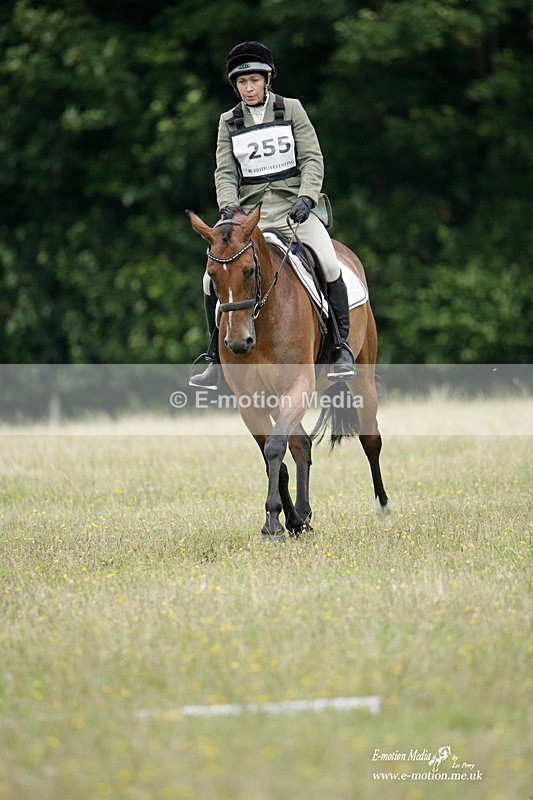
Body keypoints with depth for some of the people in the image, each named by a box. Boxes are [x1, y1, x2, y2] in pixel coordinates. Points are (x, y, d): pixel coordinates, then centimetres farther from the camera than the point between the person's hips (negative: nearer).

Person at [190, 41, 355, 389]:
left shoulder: (291, 110, 5)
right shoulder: (229, 122, 10)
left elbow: (312, 159, -1)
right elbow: (225, 172, 5)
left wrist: (306, 197, -18)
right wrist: (228, 207, -15)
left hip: (294, 206, -2)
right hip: (249, 212, 2)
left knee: (328, 264, -28)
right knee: (213, 278, -13)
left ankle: (342, 347, -15)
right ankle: (219, 359, 3)